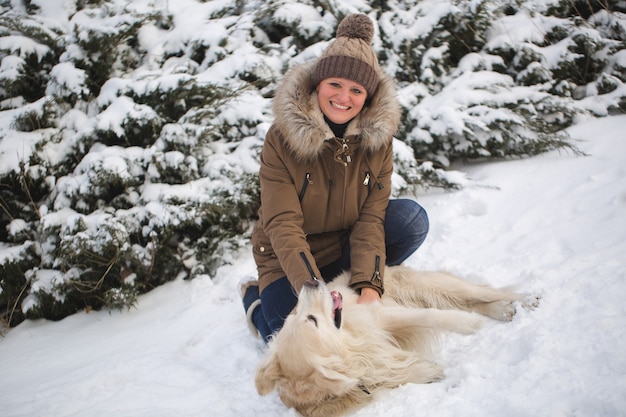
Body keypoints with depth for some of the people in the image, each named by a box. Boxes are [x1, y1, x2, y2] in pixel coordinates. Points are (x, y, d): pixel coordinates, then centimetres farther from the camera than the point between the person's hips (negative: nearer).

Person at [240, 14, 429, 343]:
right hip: (288, 260, -3)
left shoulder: (378, 138, -11)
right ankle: (256, 296, 12)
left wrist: (369, 285, -31)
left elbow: (370, 218, -16)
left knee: (411, 219, -21)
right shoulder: (281, 138, -20)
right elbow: (283, 225, -26)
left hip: (346, 246, 3)